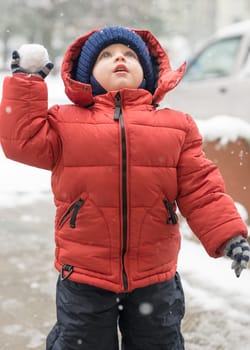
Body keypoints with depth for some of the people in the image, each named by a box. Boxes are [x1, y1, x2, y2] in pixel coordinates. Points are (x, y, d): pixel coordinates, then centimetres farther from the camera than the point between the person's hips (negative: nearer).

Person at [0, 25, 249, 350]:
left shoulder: (177, 125, 1)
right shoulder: (64, 121, 1)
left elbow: (201, 189, -2)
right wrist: (27, 79, -10)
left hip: (155, 277, 1)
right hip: (83, 276, -1)